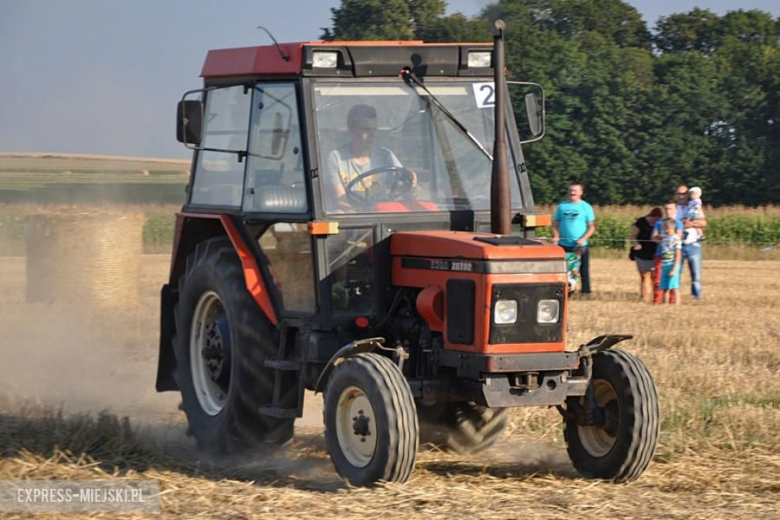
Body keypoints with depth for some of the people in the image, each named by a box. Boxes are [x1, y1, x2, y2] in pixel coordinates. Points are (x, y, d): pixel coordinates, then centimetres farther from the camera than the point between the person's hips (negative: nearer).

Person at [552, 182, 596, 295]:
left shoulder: (586, 207, 3)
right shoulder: (562, 206, 9)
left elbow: (591, 227, 1)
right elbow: (555, 224, 11)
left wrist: (583, 239, -14)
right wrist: (556, 236, -7)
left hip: (581, 246, -2)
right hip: (563, 245, 2)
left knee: (584, 271, 0)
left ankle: (585, 291, 7)